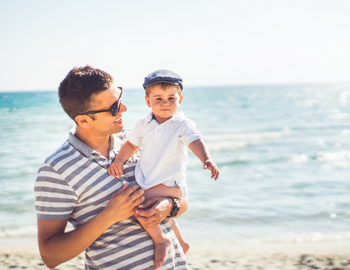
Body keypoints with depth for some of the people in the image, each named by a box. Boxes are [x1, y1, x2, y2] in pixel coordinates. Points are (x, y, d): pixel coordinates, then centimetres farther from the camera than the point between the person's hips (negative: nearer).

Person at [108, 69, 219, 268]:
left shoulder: (183, 125, -11)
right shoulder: (144, 124, 4)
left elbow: (196, 142, -25)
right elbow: (131, 144, 11)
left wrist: (207, 160, -44)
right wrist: (119, 160, -5)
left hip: (170, 182, -7)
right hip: (148, 182, 7)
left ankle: (160, 240, -6)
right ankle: (180, 241, 52)